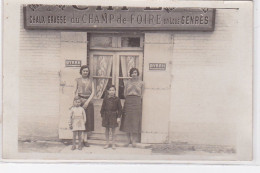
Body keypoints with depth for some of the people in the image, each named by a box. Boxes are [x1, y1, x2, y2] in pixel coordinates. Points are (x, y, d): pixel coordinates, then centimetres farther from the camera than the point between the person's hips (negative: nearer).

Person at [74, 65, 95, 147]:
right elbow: (75, 92, 4)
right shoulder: (78, 80, 8)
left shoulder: (91, 81, 11)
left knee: (88, 120, 0)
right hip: (80, 101, -2)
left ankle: (85, 140, 5)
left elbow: (93, 92, 3)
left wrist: (87, 102, -9)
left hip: (88, 102, 2)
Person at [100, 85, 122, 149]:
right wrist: (102, 116, 3)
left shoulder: (117, 99, -3)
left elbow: (120, 109, 0)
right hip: (106, 116, 2)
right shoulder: (105, 99, 2)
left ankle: (113, 144, 12)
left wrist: (119, 117, -4)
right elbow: (103, 108, 7)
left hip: (114, 116, -2)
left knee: (113, 130, 2)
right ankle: (107, 143, 19)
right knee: (107, 130, 8)